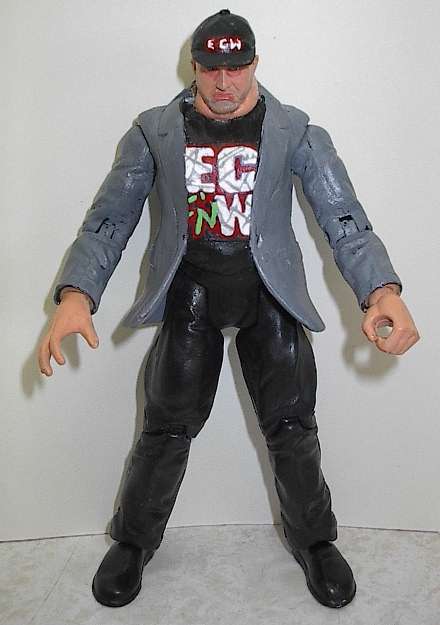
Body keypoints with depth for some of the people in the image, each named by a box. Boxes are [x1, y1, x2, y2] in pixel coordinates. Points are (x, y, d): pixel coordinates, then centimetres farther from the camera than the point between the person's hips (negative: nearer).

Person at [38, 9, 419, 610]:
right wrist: (75, 296, -16)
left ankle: (314, 540, 31)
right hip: (190, 290, 0)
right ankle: (133, 542, 30)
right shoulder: (155, 130, 4)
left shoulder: (295, 131, 2)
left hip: (270, 291, 1)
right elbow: (109, 217, 1)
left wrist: (383, 290, -23)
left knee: (292, 425, 5)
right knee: (167, 427, 3)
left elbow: (344, 217, -4)